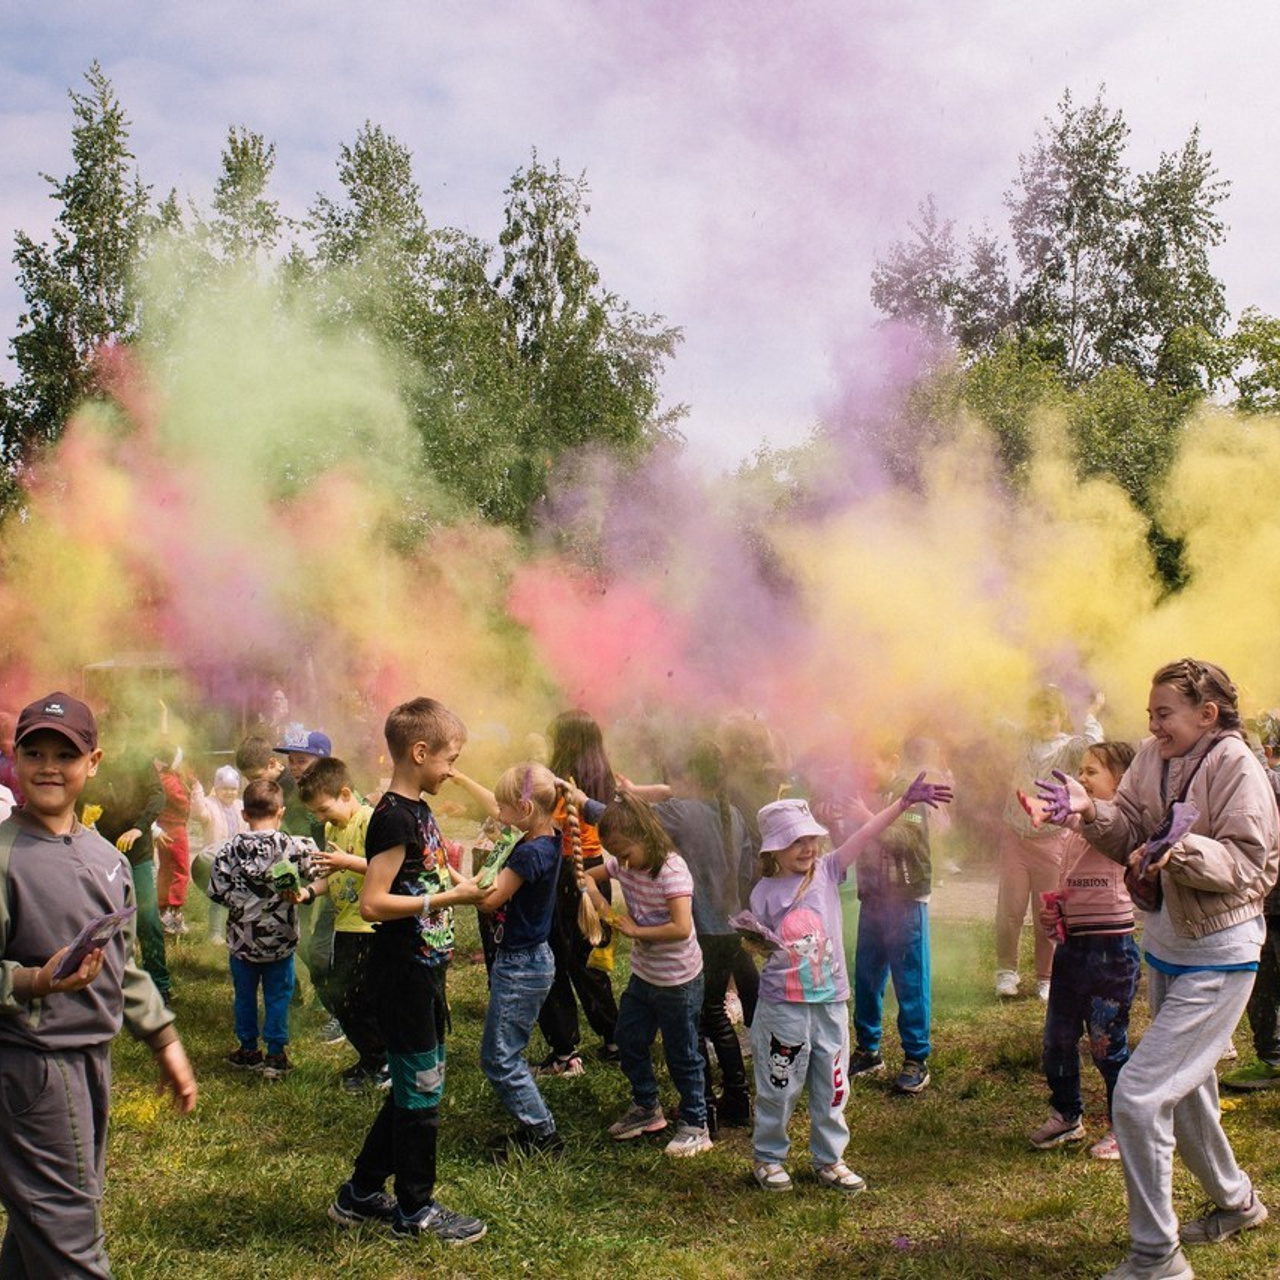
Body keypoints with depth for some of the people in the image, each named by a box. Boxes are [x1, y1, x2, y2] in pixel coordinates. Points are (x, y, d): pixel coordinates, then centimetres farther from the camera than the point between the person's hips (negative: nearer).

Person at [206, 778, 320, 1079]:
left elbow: (216, 891, -8)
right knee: (278, 997, 10)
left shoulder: (230, 849, -9)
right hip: (280, 939, -1)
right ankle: (276, 1055, 14)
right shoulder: (295, 847, -13)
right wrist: (305, 893, 10)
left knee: (245, 995, 17)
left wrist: (240, 901, 7)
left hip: (242, 938, 1)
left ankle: (248, 1050, 29)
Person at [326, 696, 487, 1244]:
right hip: (403, 972, -10)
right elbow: (374, 902, -24)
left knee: (415, 1085, 18)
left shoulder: (417, 810, 10)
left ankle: (362, 1193, 29)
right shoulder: (394, 818, -20)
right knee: (420, 1088, 3)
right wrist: (451, 897, -22)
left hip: (423, 971, 10)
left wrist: (462, 882, 5)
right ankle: (415, 1209, 18)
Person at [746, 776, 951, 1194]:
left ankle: (828, 1158, 28)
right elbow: (759, 945, 4)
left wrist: (904, 802, -18)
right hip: (783, 1005, -3)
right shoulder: (765, 892, -5)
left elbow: (866, 834, -11)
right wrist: (761, 941, -17)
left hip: (830, 1002, 3)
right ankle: (767, 1156, 26)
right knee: (780, 1086, 7)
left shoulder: (827, 873, -1)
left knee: (831, 1085, 12)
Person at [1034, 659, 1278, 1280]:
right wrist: (1090, 811, -19)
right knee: (1185, 1091, 23)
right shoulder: (1152, 757, 1)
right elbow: (1131, 834, -1)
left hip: (1216, 958, -8)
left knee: (1138, 1096, -12)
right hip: (1163, 945, 8)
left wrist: (1183, 849, -39)